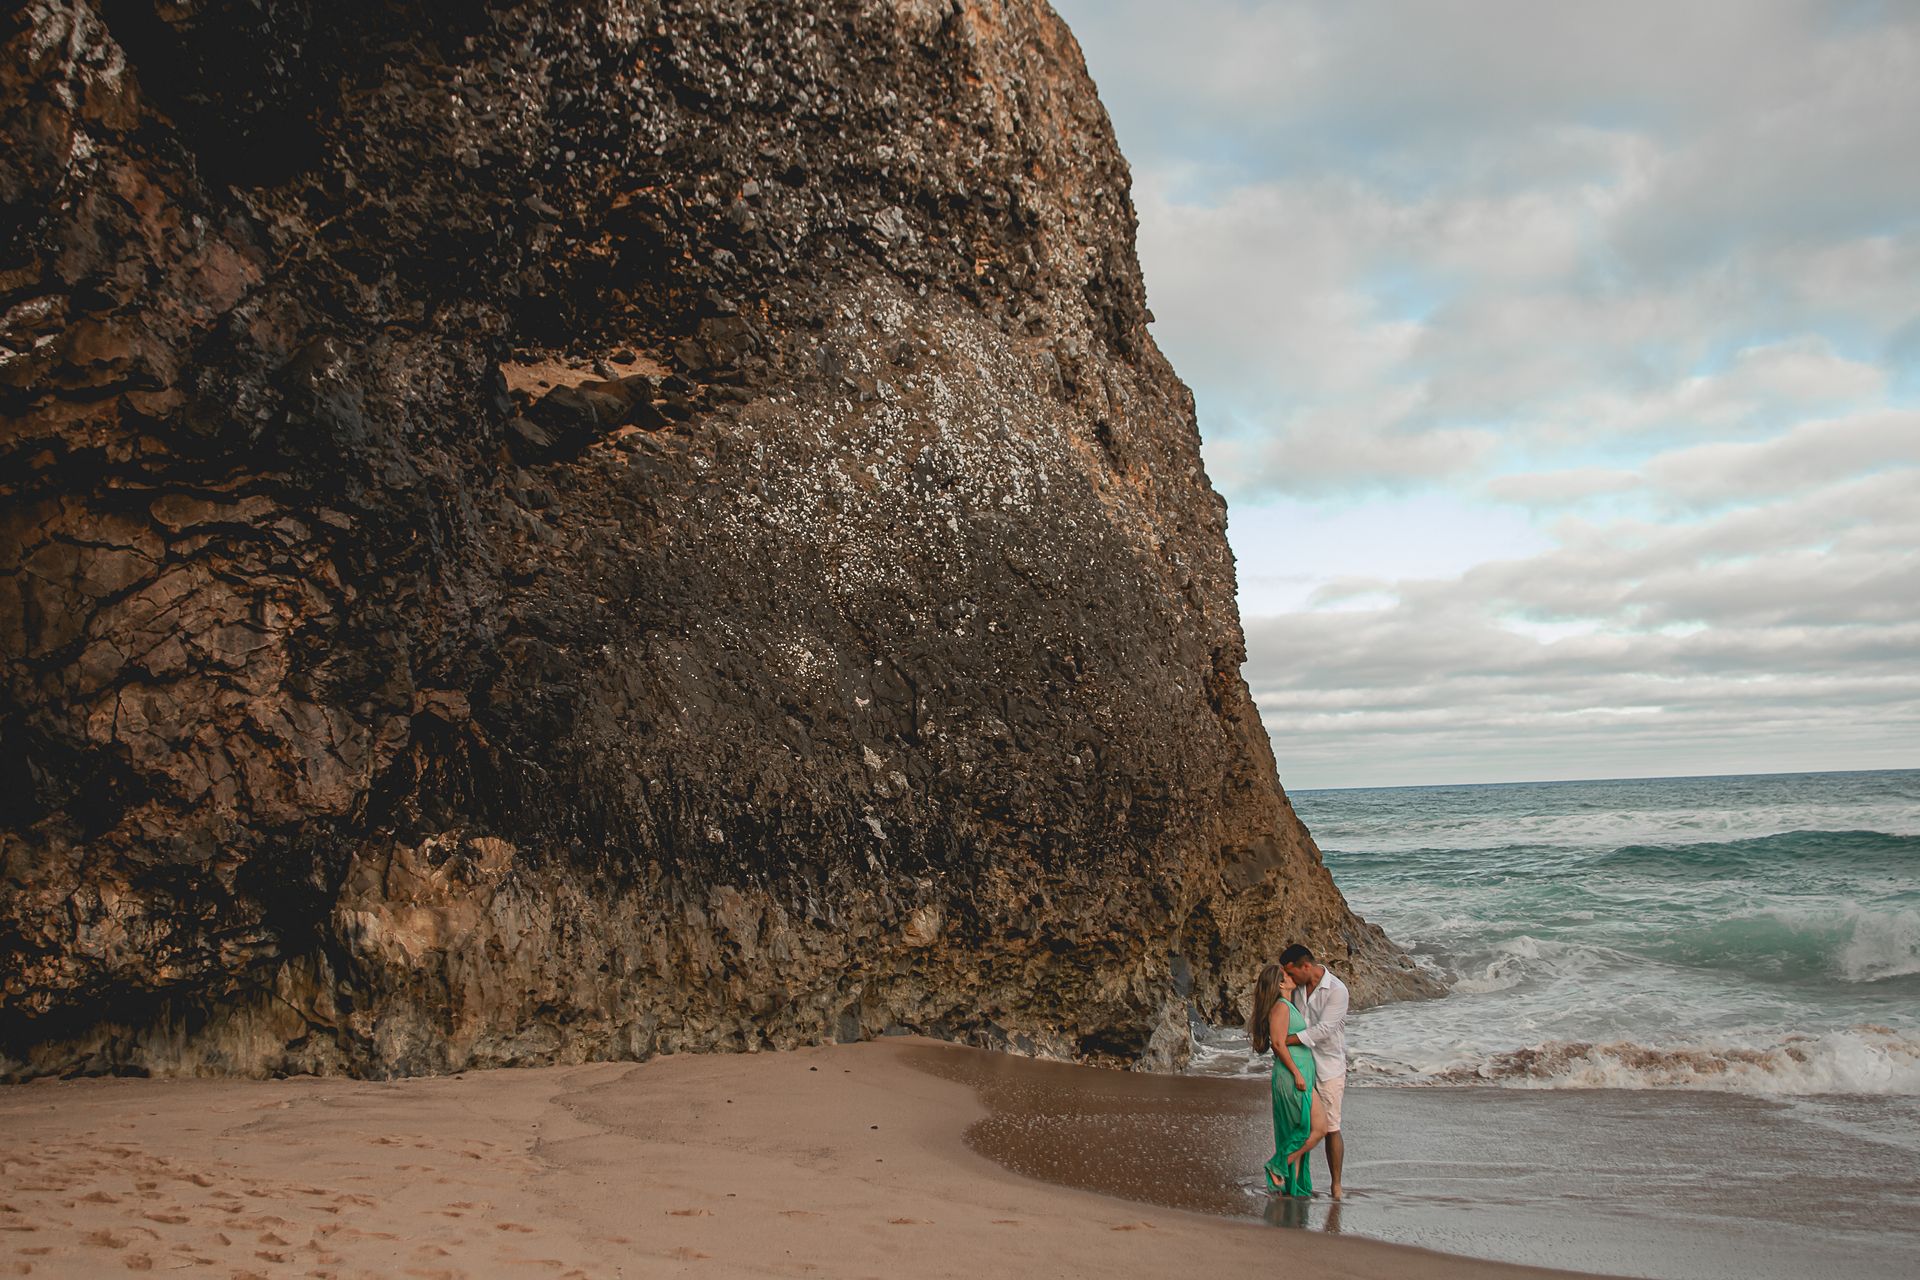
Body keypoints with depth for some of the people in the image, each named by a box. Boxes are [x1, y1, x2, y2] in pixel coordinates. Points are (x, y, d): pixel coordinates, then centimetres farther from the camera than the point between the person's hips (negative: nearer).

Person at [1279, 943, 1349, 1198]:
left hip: (1329, 1065, -5)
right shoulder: (1297, 986, 4)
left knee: (1331, 1127, -2)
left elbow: (1323, 1029, -23)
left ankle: (1336, 1184, 8)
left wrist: (1287, 1040, -23)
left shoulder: (1337, 990, -16)